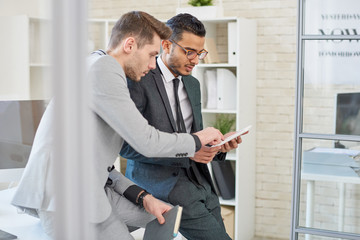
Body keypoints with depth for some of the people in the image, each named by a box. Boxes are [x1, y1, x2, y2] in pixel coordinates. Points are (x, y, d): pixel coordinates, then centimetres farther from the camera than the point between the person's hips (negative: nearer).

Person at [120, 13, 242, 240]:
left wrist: (218, 144, -3)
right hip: (160, 184, -8)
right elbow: (128, 146, -17)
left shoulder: (193, 84, 14)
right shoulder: (139, 81, -11)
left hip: (199, 185, 8)